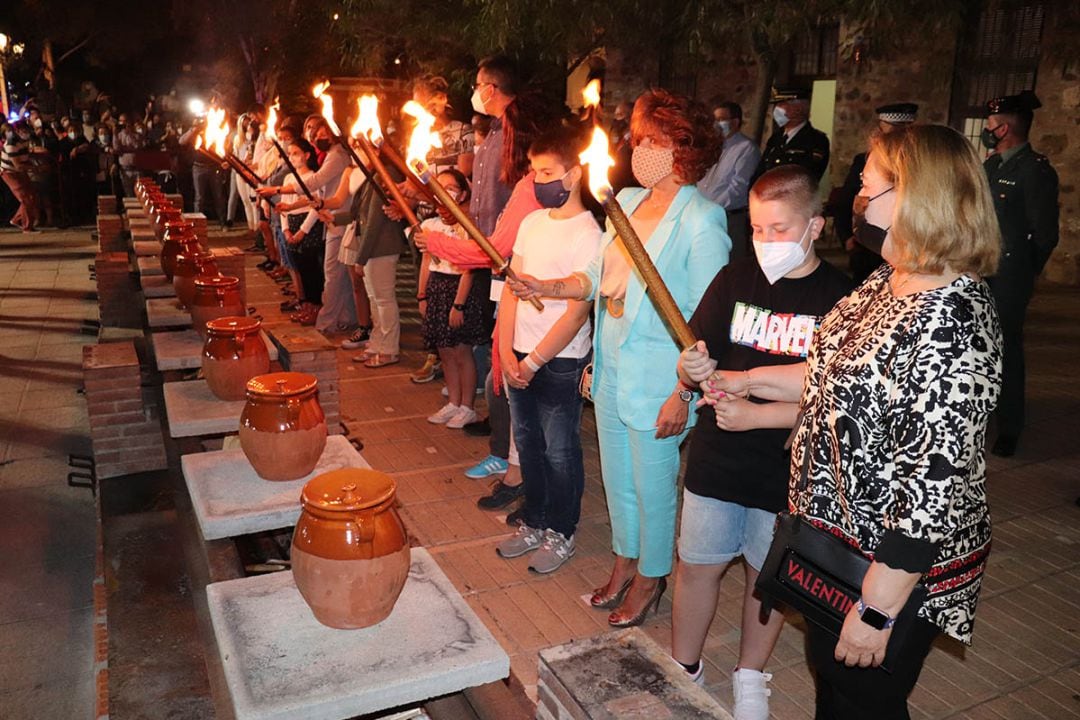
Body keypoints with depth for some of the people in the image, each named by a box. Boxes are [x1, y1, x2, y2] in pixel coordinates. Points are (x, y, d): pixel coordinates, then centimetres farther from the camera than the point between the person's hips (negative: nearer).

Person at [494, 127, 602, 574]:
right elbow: (511, 287, 7)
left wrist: (534, 361, -15)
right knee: (528, 443, 17)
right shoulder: (531, 223, 7)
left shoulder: (587, 234, -15)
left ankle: (561, 535, 25)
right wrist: (507, 351, -2)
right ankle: (533, 524, 35)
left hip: (560, 361, -7)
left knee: (559, 451, 7)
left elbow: (577, 313, -18)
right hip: (520, 356, 7)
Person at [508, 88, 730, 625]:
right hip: (611, 368, 7)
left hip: (657, 377, -7)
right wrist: (546, 288, -2)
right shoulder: (628, 201, 6)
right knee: (616, 477, 21)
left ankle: (650, 579, 34)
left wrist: (682, 393, -19)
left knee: (652, 485, 11)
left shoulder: (700, 218, -16)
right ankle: (625, 563, 44)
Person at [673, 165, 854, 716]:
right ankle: (684, 671, 36)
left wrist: (756, 415, -23)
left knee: (768, 575, 16)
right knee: (697, 565, 13)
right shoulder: (734, 280, -1)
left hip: (788, 469, -2)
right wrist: (693, 368, -21)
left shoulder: (839, 298, -11)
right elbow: (692, 365, 1)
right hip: (716, 459, 2)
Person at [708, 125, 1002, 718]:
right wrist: (748, 381, 13)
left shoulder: (952, 319, -29)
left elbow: (936, 479, -29)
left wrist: (877, 609, -24)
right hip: (835, 532, 9)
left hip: (892, 560, -9)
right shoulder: (889, 281, 0)